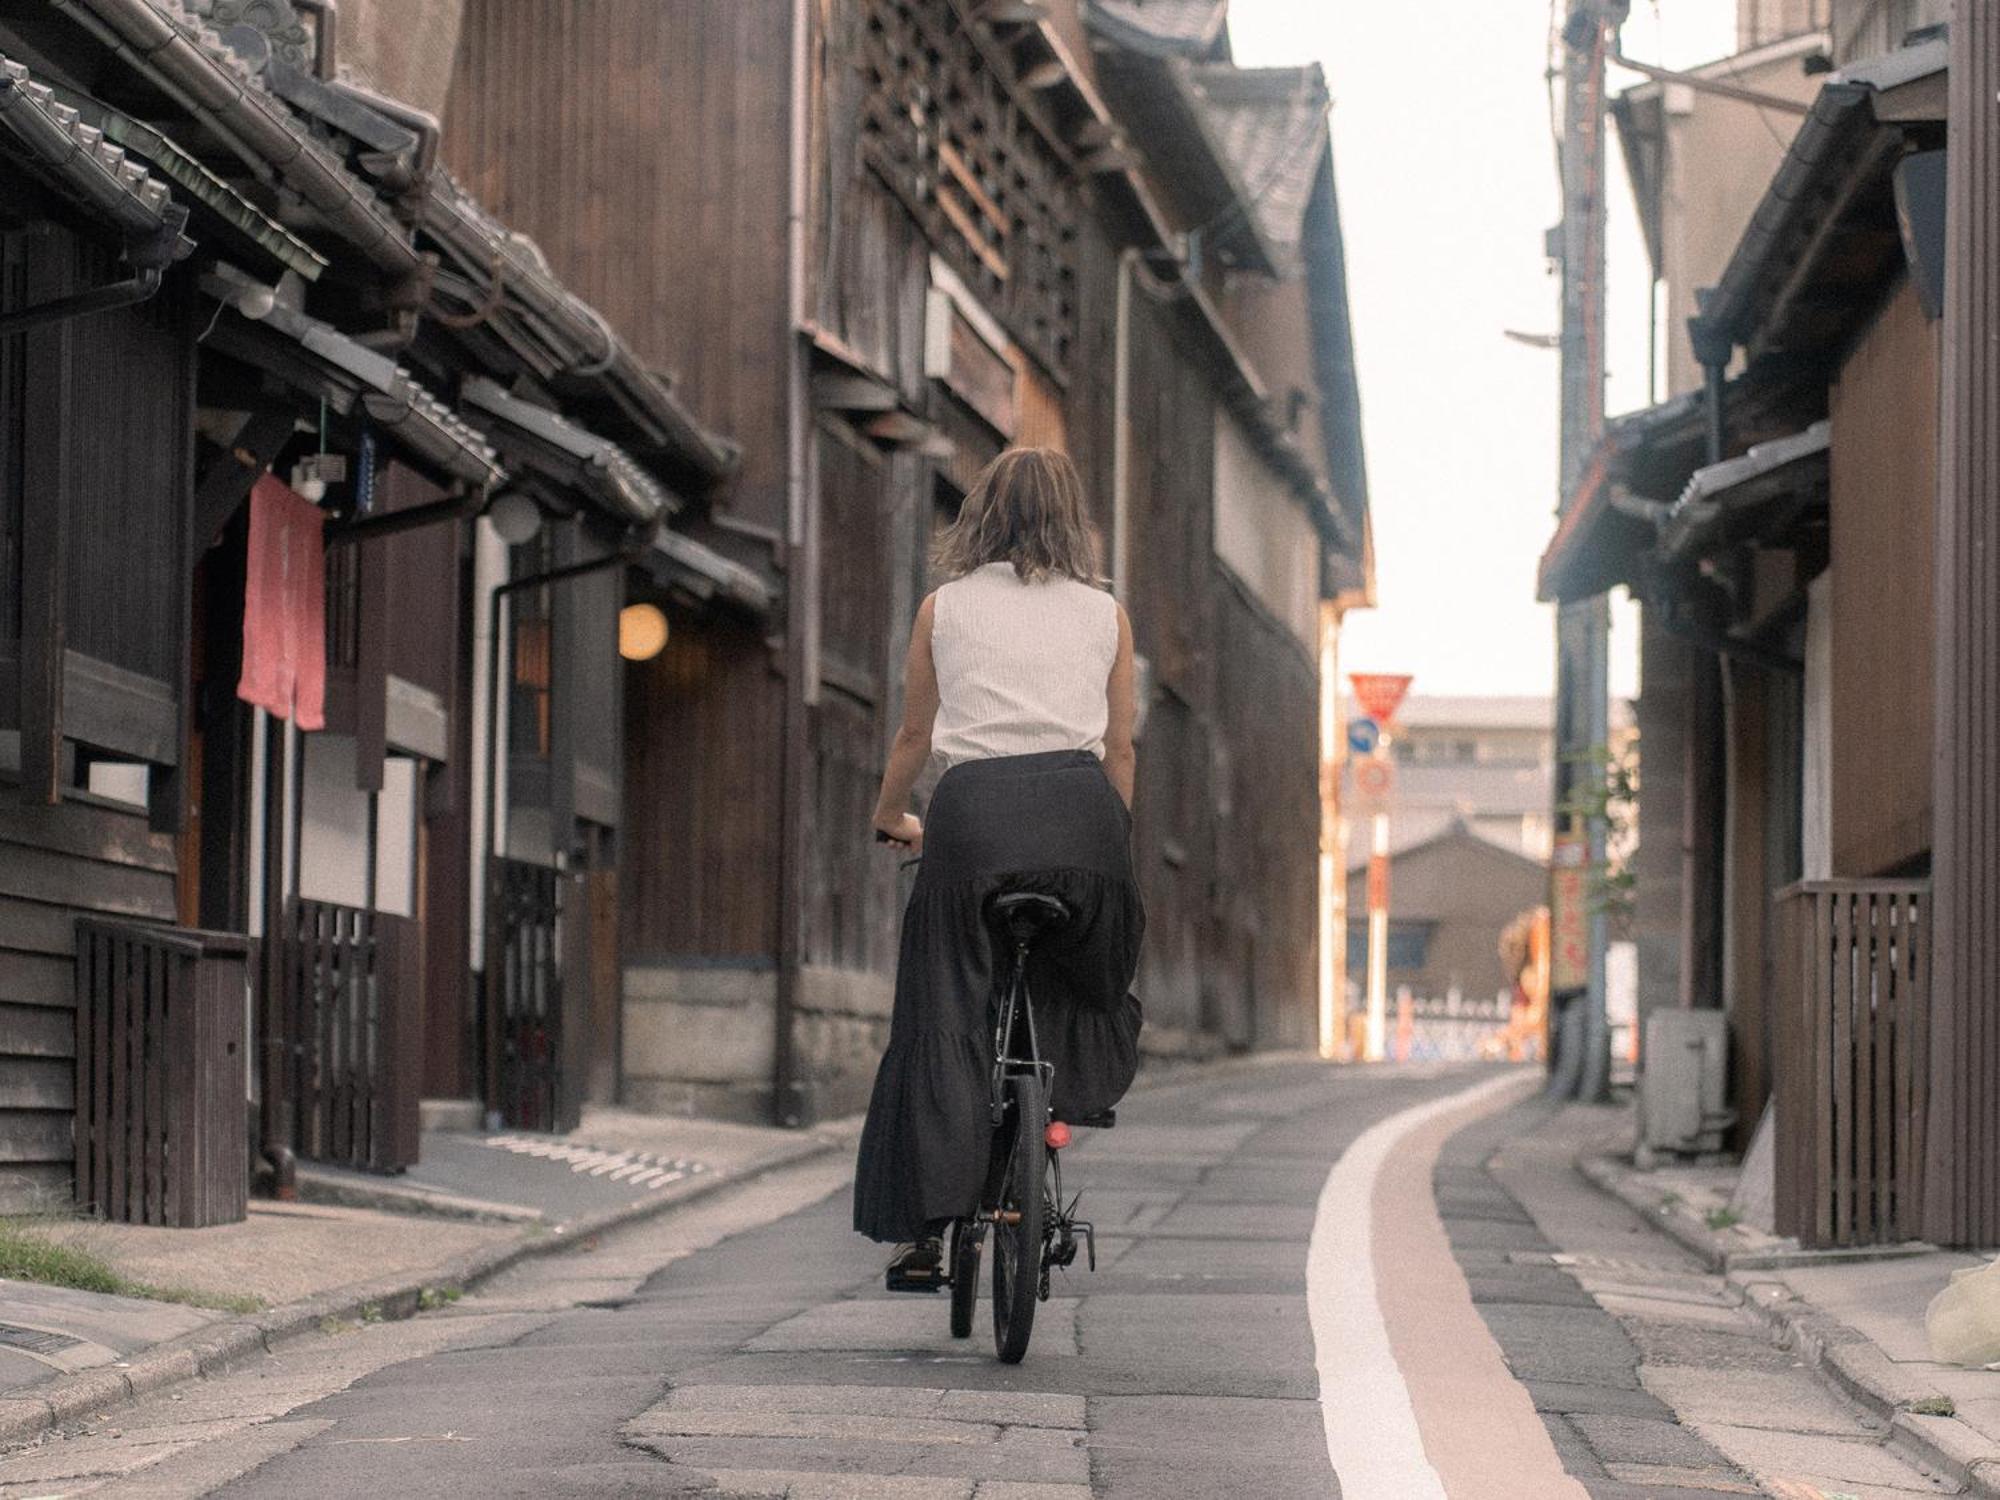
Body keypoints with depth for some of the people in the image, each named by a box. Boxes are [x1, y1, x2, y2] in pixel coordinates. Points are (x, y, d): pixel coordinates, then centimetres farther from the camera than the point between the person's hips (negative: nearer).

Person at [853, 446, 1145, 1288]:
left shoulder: (944, 609, 15)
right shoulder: (1105, 614, 16)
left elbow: (914, 735, 21)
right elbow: (1120, 749, 15)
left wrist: (889, 818, 37)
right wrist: (1111, 837, 28)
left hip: (973, 808, 0)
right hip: (1079, 805, 1)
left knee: (942, 1023, 0)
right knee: (1091, 990, 24)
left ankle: (925, 1226, -6)